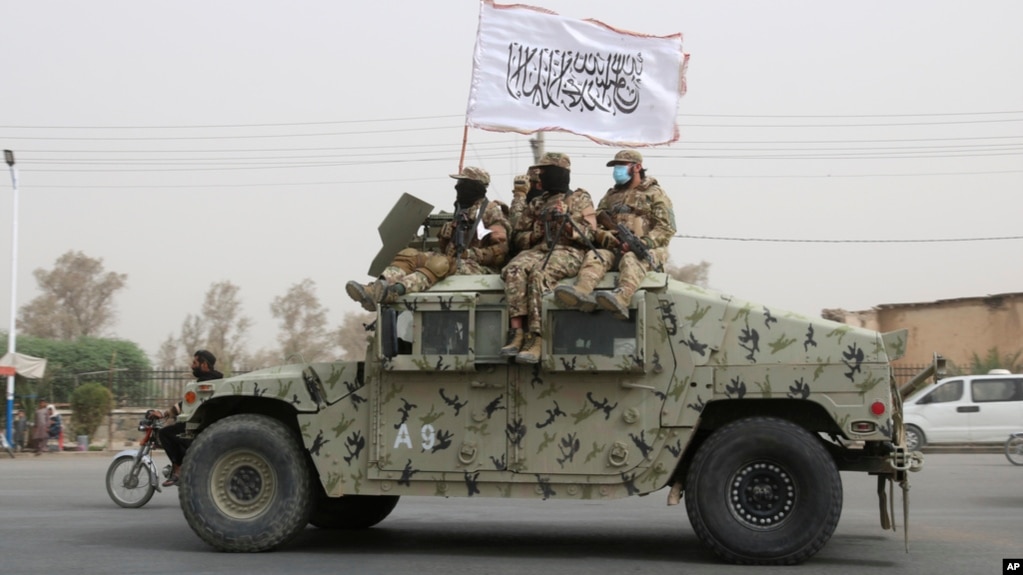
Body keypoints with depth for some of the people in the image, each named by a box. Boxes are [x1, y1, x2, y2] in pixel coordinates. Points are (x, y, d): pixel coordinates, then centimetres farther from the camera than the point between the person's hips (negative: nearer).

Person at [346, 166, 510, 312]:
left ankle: (395, 291, -61)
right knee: (409, 255, -11)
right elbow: (444, 247, 27)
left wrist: (469, 254, -17)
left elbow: (500, 251, -11)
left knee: (440, 264, -37)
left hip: (479, 269, -8)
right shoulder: (461, 211, 24)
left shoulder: (491, 212, -1)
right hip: (455, 264, 8)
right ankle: (377, 288, -39)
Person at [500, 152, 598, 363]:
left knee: (539, 274, -36)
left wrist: (568, 223, -9)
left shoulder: (580, 199, 14)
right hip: (538, 249, 4)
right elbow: (518, 239, 21)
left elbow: (591, 236, 5)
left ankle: (535, 338, -39)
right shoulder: (535, 205, 25)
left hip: (568, 252, -4)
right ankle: (517, 331, -36)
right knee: (514, 269, -31)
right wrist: (537, 232, 2)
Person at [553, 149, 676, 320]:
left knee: (631, 259, -37)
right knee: (594, 256, -27)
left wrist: (640, 243, -17)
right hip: (614, 249, 4)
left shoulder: (655, 194, 11)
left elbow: (666, 228, -1)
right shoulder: (610, 195, 26)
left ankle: (620, 298, -67)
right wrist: (604, 236, -10)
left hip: (647, 250, -4)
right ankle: (582, 292, -57)